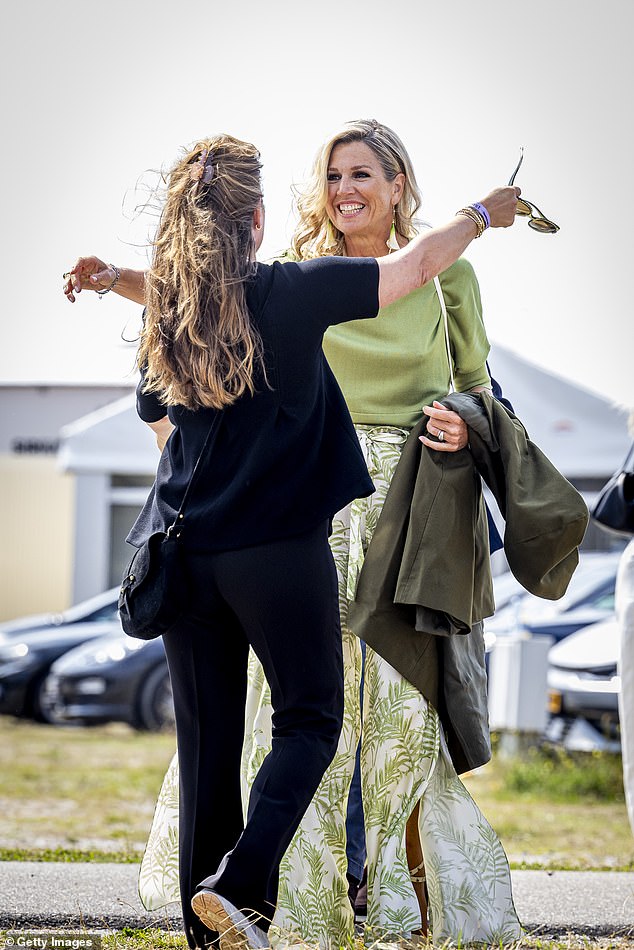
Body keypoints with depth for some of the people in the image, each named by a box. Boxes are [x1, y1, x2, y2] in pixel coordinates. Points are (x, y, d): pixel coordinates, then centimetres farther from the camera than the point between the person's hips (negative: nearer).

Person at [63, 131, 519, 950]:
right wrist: (483, 214, 20)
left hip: (183, 550, 5)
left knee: (206, 743, 10)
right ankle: (241, 884, -12)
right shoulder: (292, 294, -8)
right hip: (280, 547, -4)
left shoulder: (162, 313, 5)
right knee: (309, 720, 8)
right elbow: (420, 262, 3)